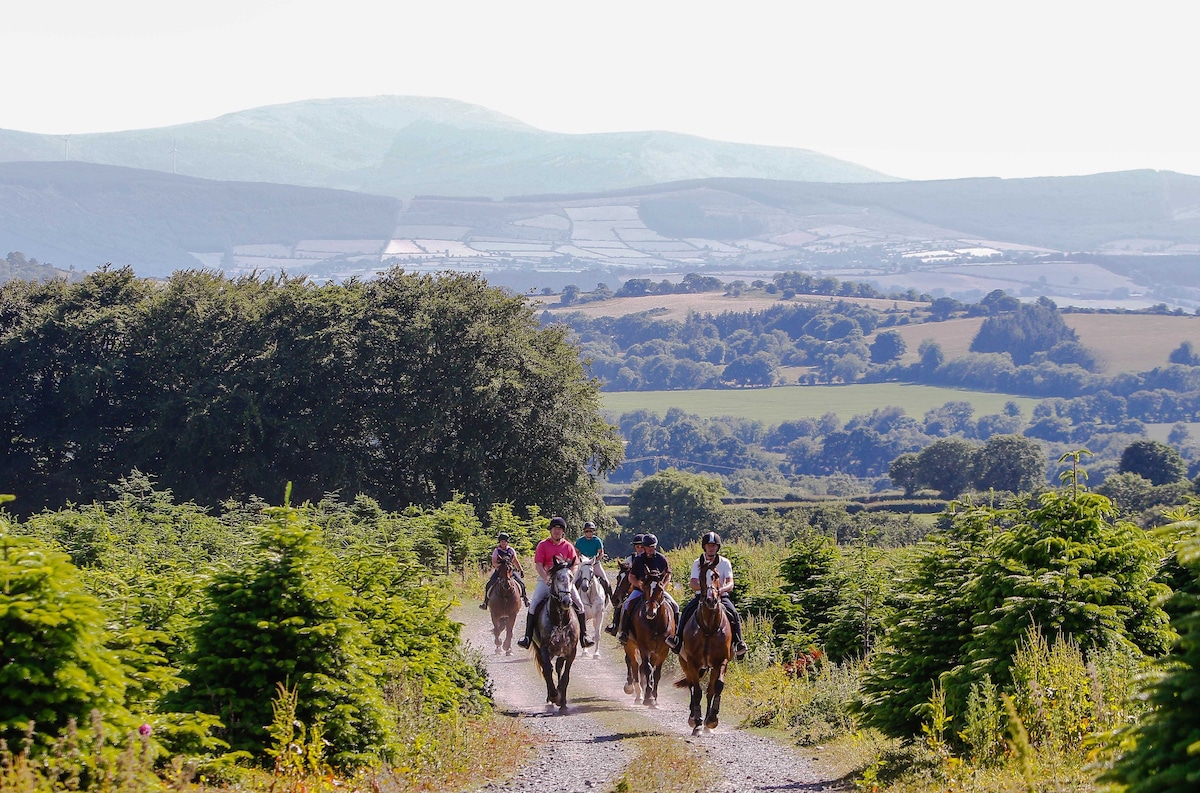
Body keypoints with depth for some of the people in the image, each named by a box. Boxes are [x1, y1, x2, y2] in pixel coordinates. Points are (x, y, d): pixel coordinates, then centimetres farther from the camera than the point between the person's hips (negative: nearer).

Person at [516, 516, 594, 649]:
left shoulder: (568, 547, 8)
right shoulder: (543, 545, 3)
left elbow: (573, 566, 4)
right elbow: (539, 565, -4)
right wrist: (547, 579, -19)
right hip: (546, 579, -1)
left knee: (579, 605, -11)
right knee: (534, 605, -16)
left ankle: (583, 636, -3)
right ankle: (528, 637, -11)